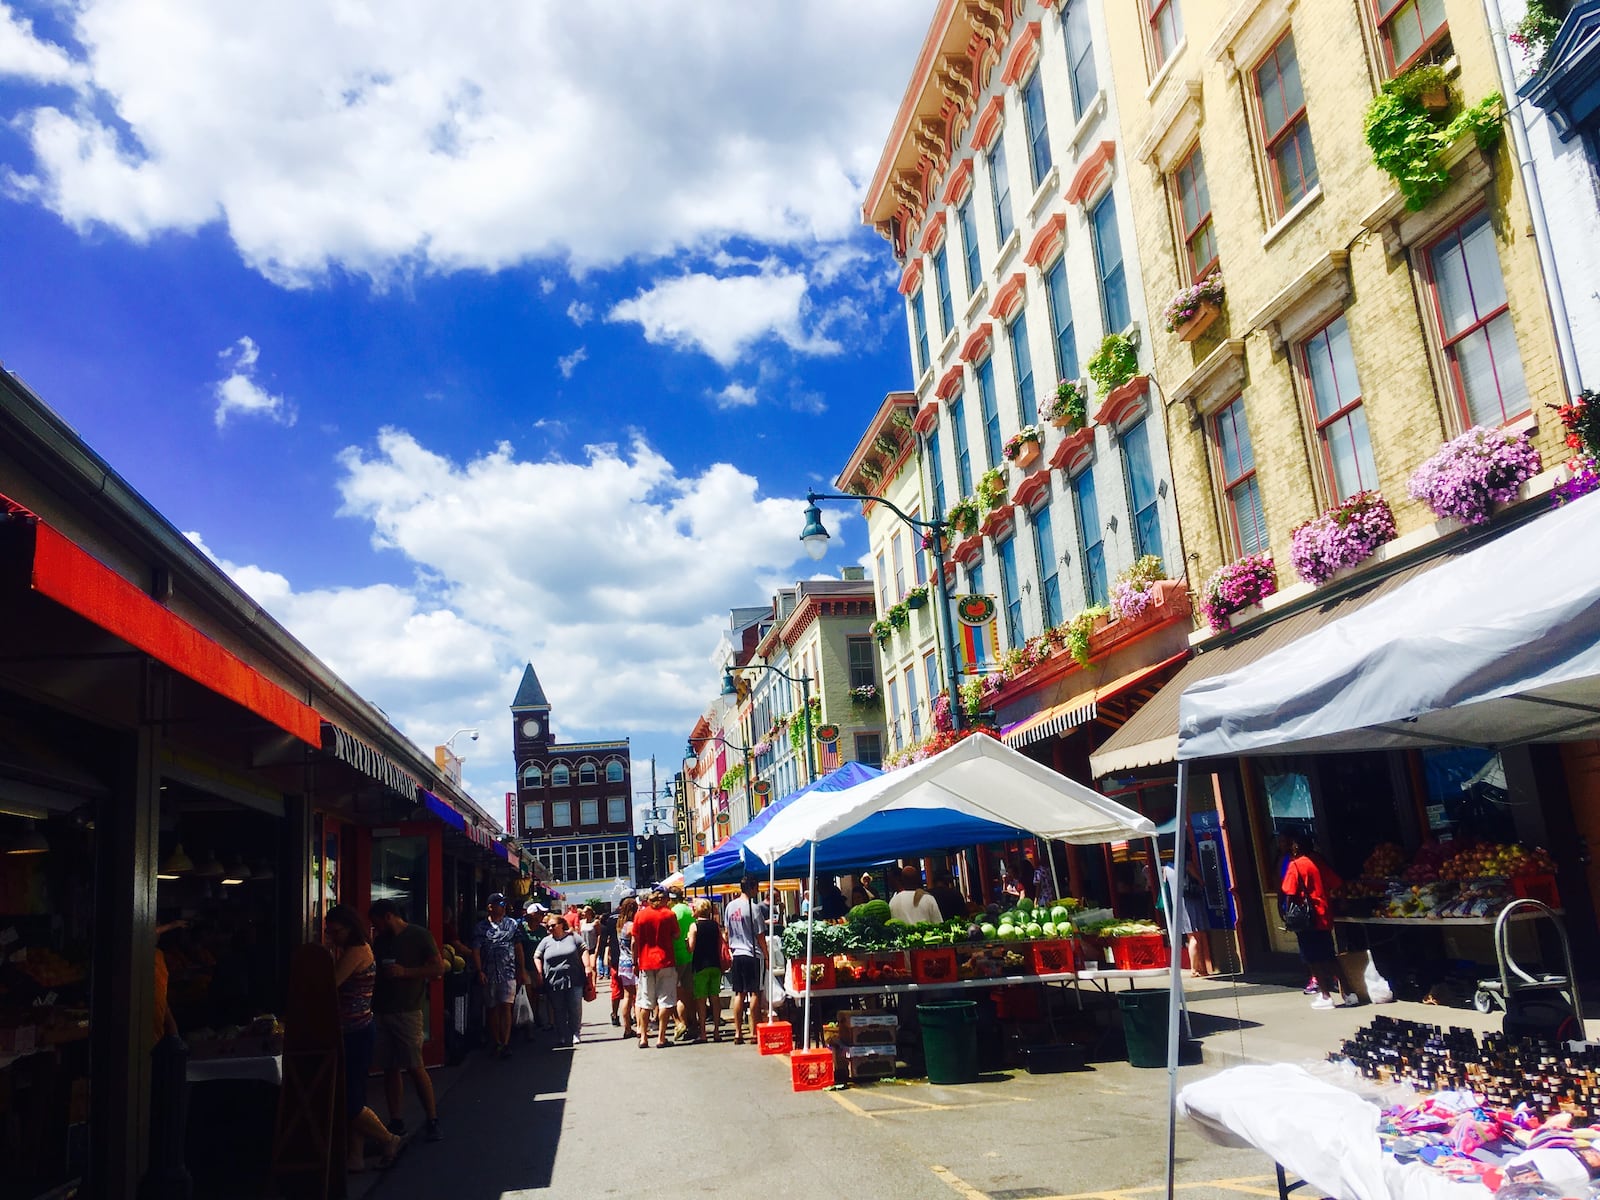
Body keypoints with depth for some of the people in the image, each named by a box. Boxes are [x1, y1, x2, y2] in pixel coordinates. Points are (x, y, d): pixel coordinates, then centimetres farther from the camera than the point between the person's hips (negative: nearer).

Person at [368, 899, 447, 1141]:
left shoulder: (419, 936, -3)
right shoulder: (380, 941, 16)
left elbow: (438, 969, -7)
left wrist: (405, 972, -14)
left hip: (407, 1012, -6)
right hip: (380, 1011, 6)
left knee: (415, 1067, -7)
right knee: (390, 1068, 7)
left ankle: (432, 1121, 1)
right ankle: (395, 1121, 16)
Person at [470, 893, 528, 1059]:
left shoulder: (512, 924, 8)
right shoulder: (481, 927, 2)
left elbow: (518, 948, 11)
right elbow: (476, 951, -1)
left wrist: (522, 970, 9)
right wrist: (479, 971, -12)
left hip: (508, 972, 0)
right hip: (489, 975, 0)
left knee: (506, 1006, -9)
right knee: (492, 1009, 6)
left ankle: (505, 1043, -11)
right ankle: (497, 1043, 16)